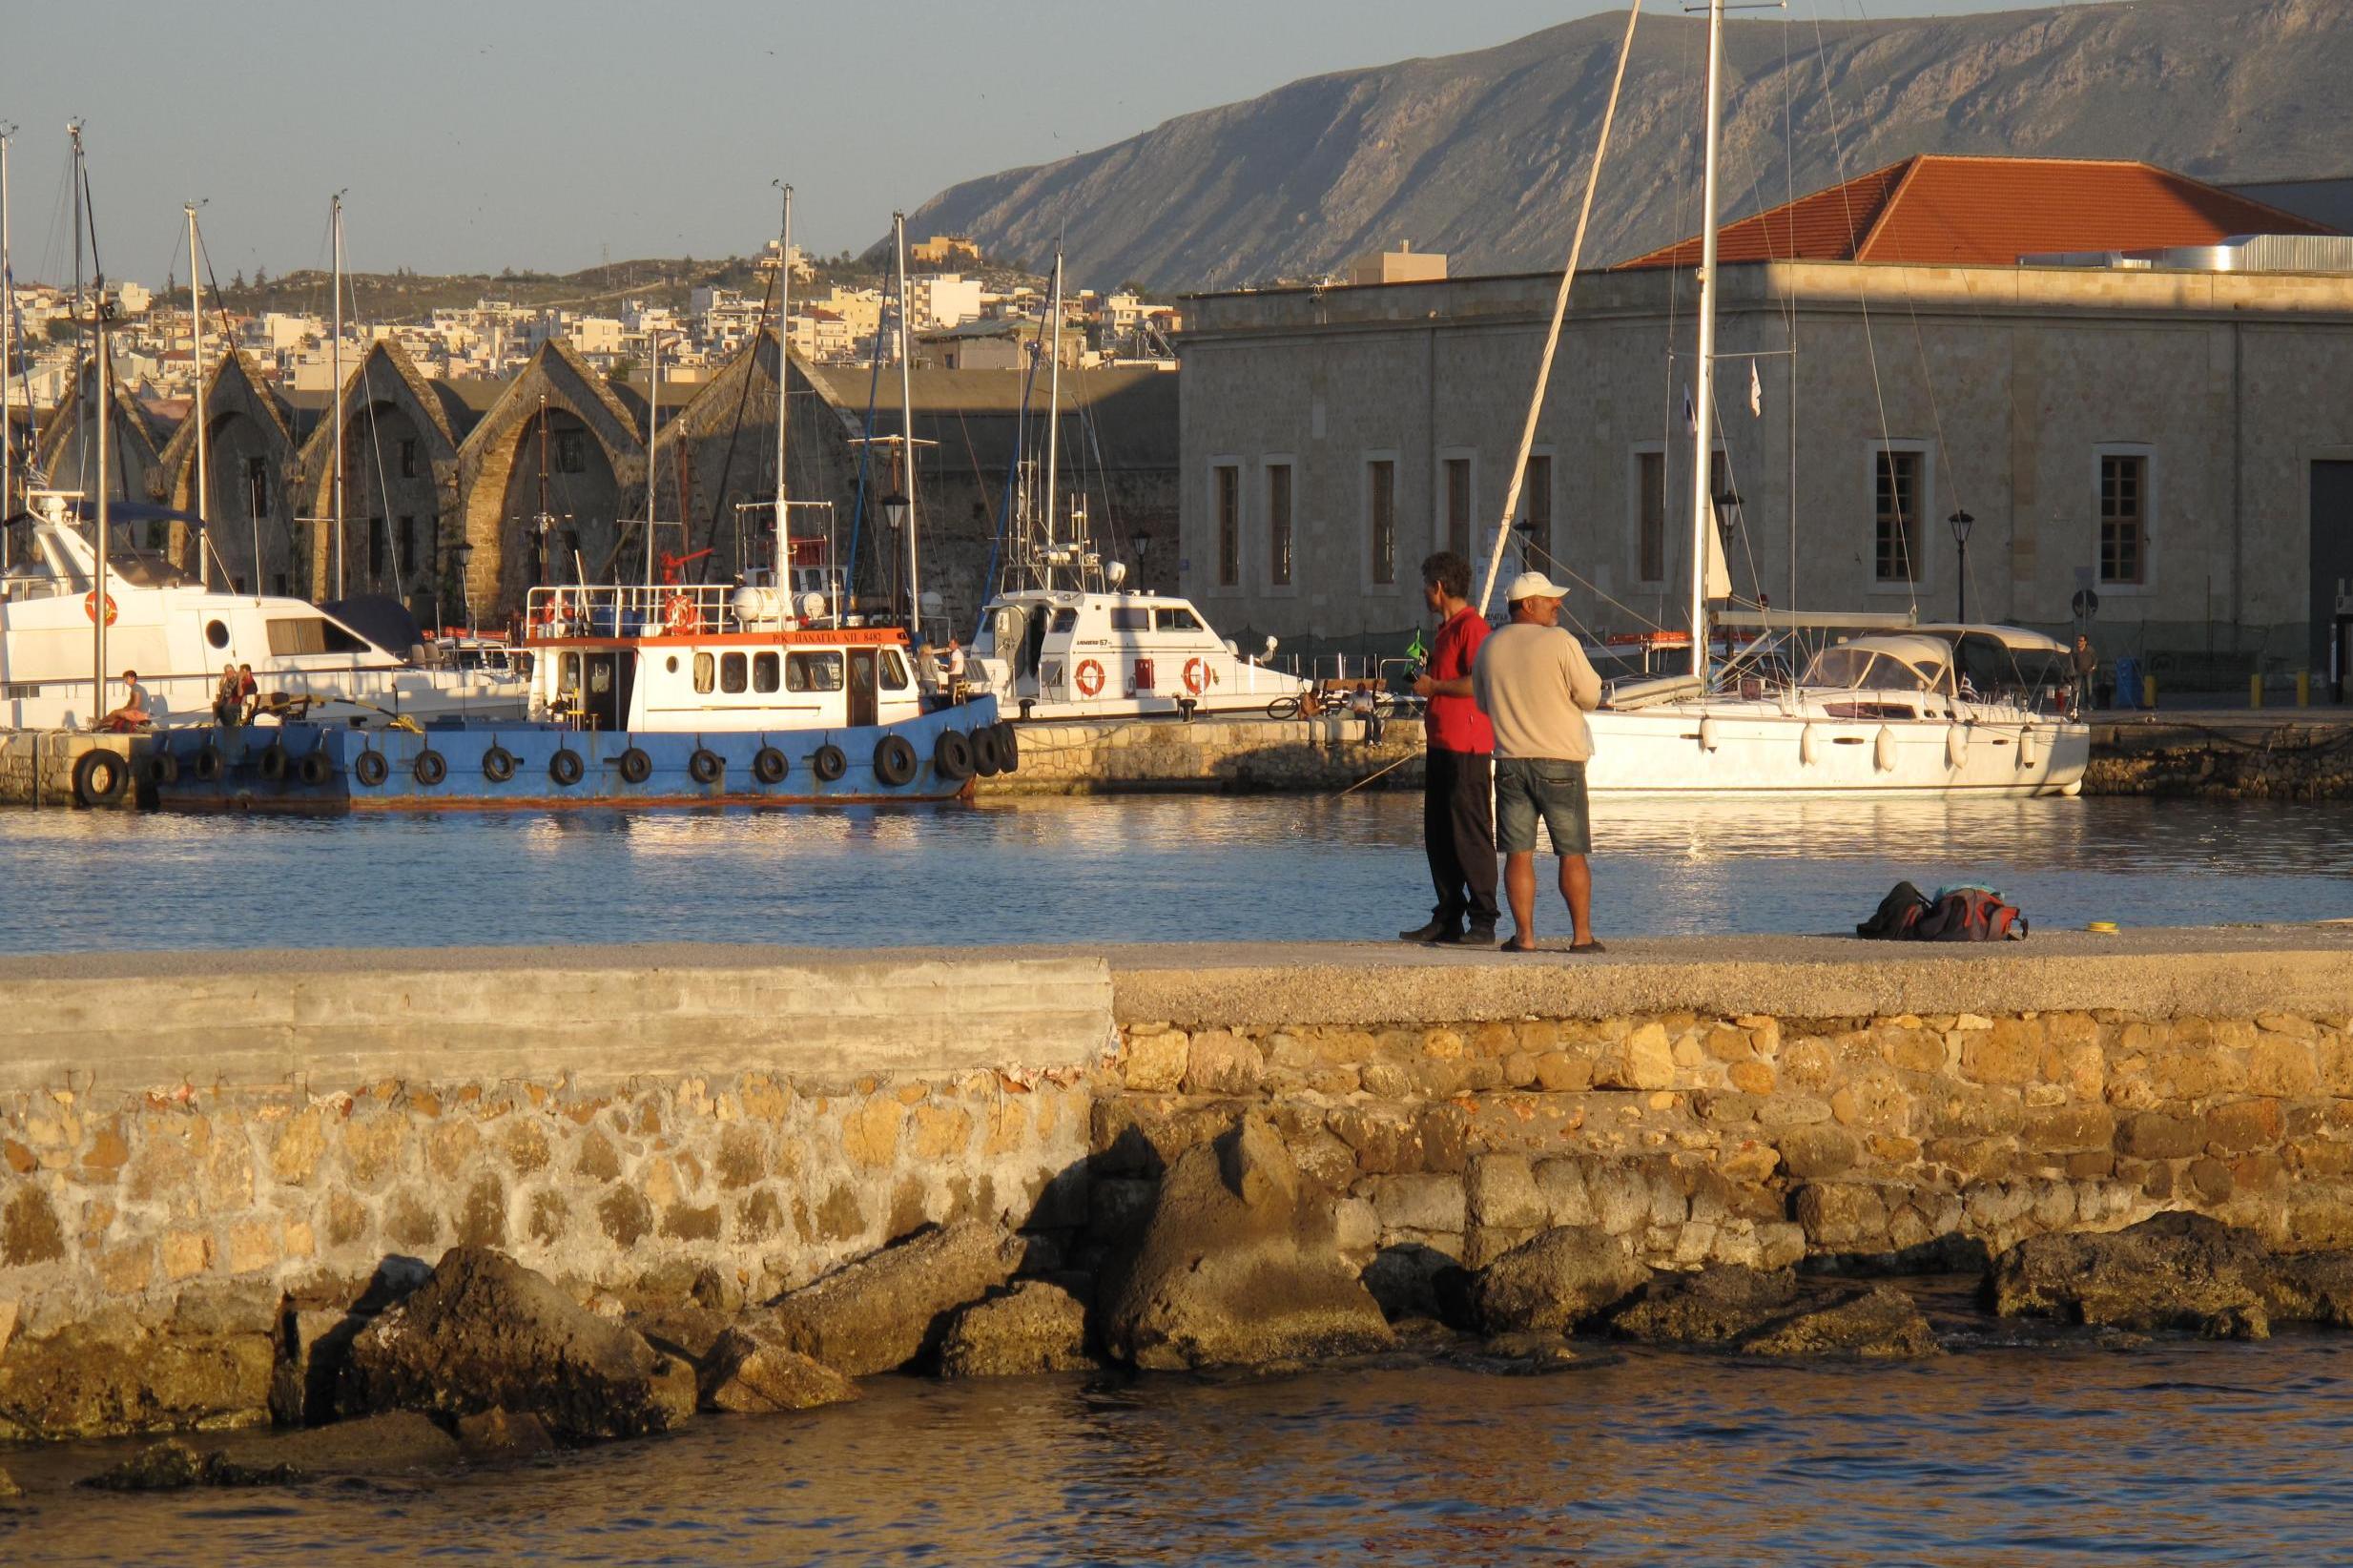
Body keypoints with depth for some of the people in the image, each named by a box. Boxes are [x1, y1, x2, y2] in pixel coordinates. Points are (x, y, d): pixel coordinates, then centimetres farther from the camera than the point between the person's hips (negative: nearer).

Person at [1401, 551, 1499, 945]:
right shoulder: (1446, 629, 20)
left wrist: (1434, 686, -14)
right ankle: (1448, 919, 14)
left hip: (1467, 749, -10)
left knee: (1471, 837, -8)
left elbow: (1480, 682, -24)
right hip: (1441, 746, 10)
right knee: (1438, 837, 10)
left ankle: (1483, 922, -6)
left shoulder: (1472, 627, -12)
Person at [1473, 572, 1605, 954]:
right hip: (1559, 761, -3)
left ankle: (1524, 936, 1)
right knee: (1572, 854, 5)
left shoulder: (1490, 648, 5)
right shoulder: (1559, 642, -10)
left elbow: (1483, 703, 17)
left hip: (1510, 761, 3)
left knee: (1518, 854, 4)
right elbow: (1591, 696, -8)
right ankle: (1582, 935, 6)